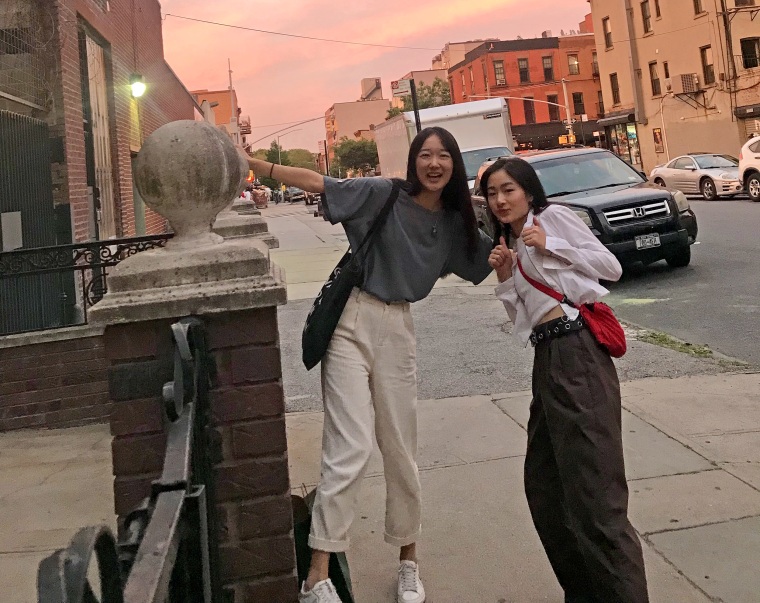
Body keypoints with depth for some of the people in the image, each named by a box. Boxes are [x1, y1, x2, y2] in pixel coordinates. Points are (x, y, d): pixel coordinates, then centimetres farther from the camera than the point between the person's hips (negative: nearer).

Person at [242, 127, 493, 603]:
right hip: (352, 321, -4)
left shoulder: (455, 224, 8)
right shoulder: (384, 194, -5)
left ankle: (409, 561, 27)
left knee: (401, 451, 9)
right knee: (350, 450, -11)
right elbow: (315, 182, -8)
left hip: (398, 329, 4)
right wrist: (252, 163, -14)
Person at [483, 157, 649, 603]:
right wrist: (506, 277, 3)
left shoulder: (553, 215, 1)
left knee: (592, 486, -10)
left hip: (577, 351, -9)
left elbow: (611, 267, -5)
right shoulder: (510, 243, 22)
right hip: (547, 357, 9)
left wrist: (550, 246, -9)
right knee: (543, 483, 12)